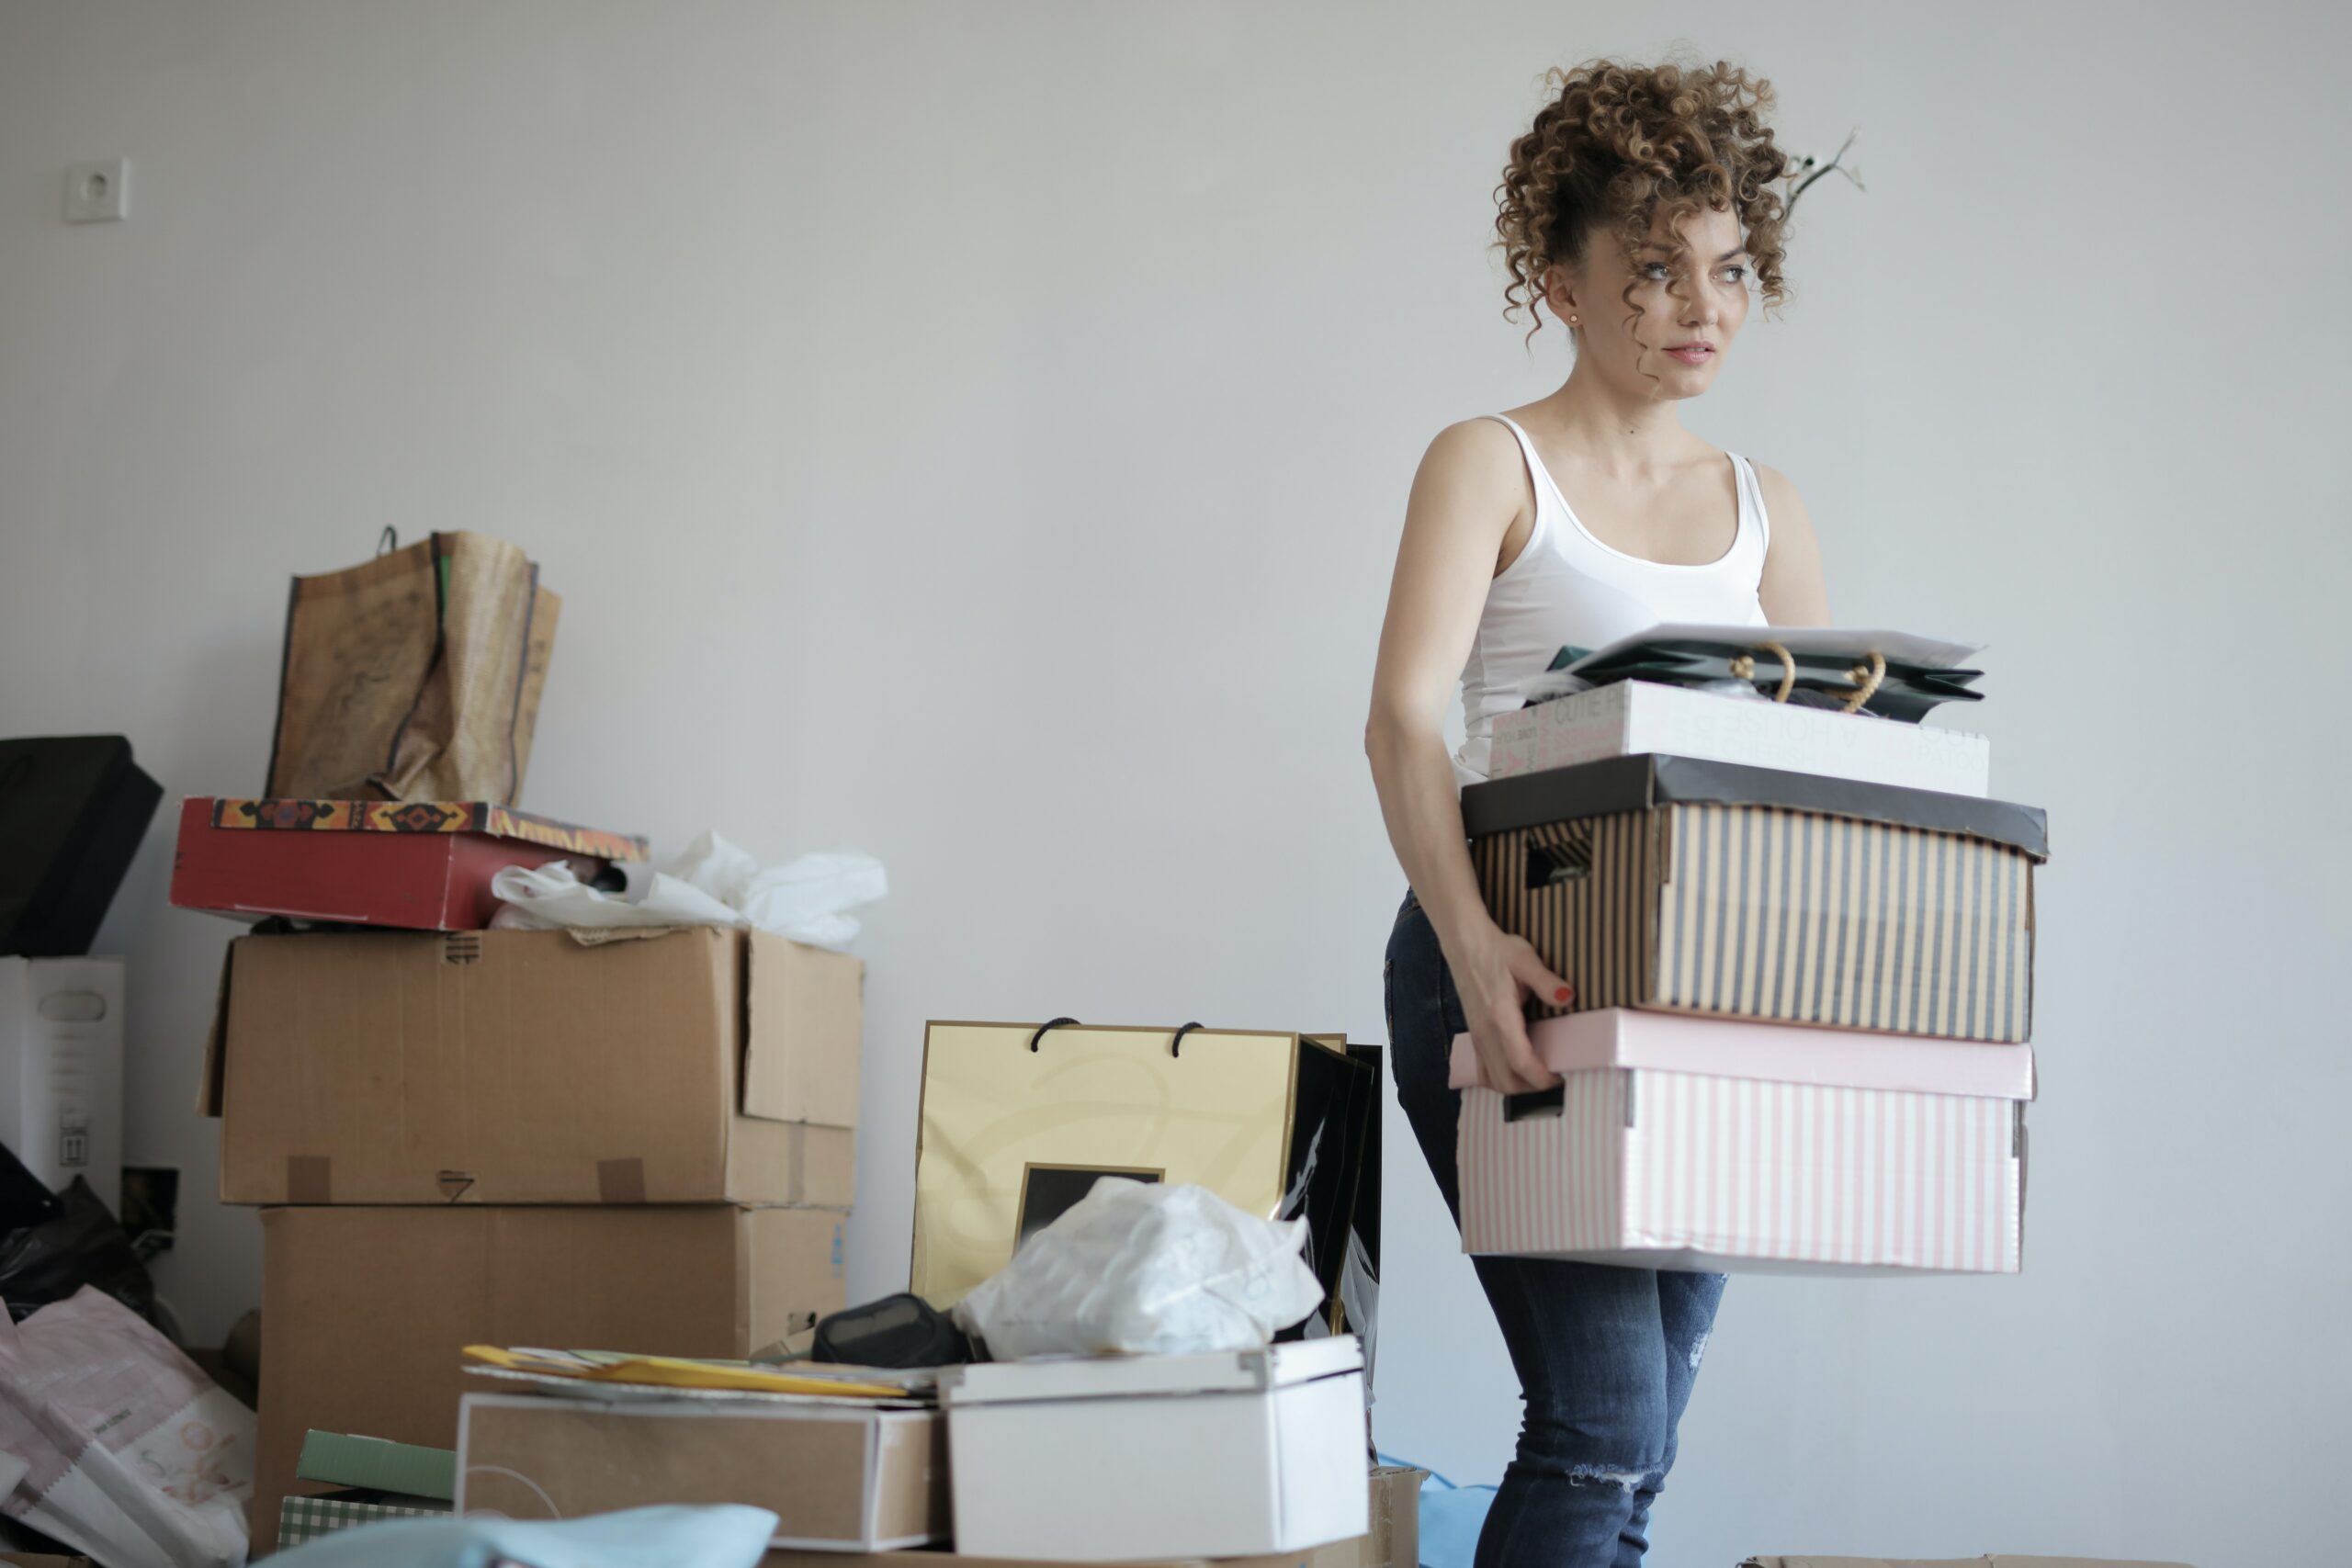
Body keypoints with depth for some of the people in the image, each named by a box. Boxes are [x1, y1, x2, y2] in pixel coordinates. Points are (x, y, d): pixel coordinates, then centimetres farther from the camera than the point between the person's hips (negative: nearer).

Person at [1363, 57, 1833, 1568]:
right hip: (1515, 971, -5)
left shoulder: (1765, 509, 16)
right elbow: (1405, 717, -14)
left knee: (1638, 1443, 5)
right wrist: (1470, 939, -31)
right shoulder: (1492, 464, 0)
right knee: (1603, 1420, -15)